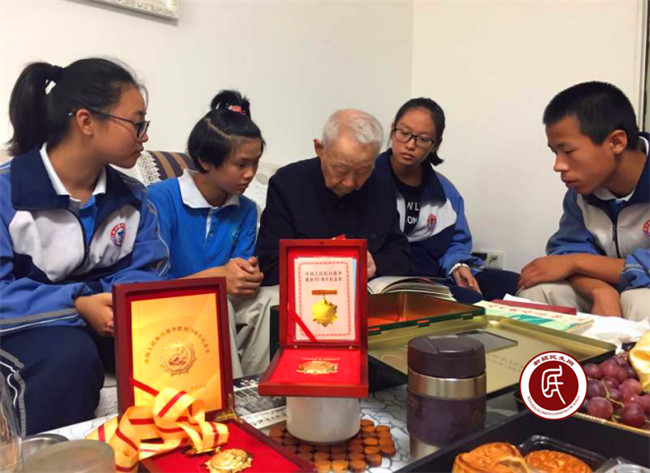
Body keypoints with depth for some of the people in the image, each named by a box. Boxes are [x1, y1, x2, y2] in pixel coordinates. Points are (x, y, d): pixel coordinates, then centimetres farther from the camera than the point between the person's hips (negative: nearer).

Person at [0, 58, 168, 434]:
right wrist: (76, 304, -29)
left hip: (107, 317, 4)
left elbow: (149, 275, -2)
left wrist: (101, 297, -23)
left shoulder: (132, 197, 3)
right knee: (70, 355, -35)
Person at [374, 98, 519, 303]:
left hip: (436, 277, 7)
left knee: (515, 285, -4)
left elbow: (457, 242, 18)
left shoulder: (445, 191, 15)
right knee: (469, 300, -29)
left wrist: (458, 266, -3)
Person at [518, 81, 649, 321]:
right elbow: (568, 248, -10)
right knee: (537, 290, -13)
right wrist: (601, 291, -29)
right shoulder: (581, 188, -6)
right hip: (609, 291, 5)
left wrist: (576, 262, -22)